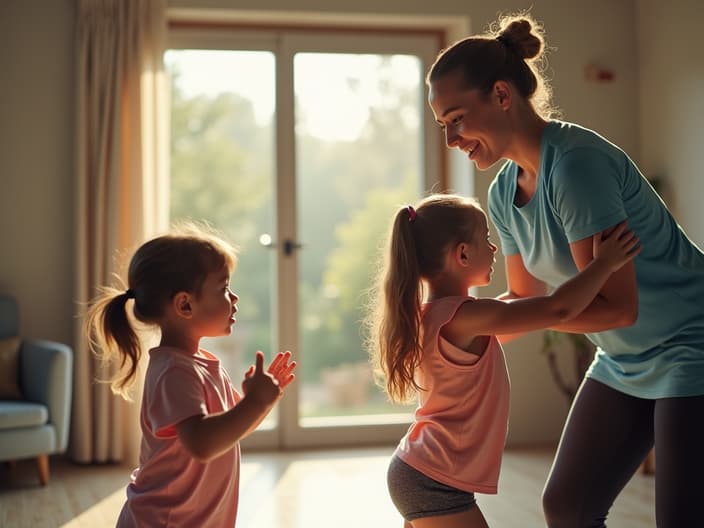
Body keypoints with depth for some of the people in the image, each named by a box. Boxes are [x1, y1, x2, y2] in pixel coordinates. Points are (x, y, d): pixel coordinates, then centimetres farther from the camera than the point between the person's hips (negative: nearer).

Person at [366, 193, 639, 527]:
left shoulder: (429, 313, 6)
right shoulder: (463, 316, -23)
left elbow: (493, 333, 25)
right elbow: (559, 310, -24)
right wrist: (604, 264, -11)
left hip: (415, 472, 10)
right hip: (434, 484, -10)